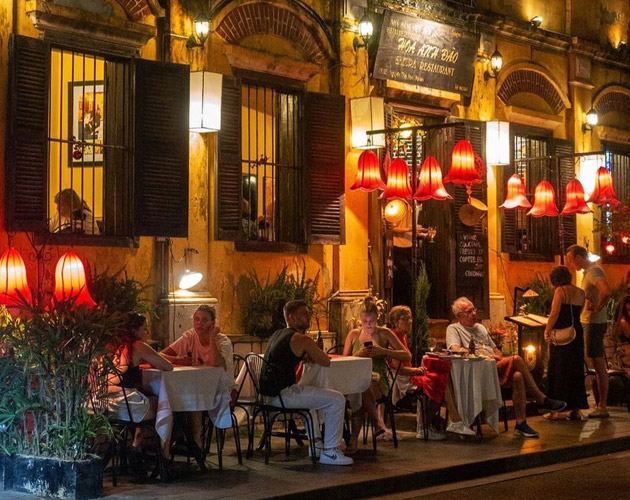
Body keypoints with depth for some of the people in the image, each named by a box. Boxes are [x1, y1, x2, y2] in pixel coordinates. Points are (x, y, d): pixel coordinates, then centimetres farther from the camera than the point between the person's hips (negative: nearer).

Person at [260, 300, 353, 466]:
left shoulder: (277, 335, 17)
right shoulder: (301, 339, -11)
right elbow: (326, 361, -6)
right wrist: (312, 355, 14)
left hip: (270, 392, 10)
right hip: (283, 394, -10)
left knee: (311, 394, 37)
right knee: (337, 400, -7)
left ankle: (316, 444, 37)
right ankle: (329, 452, -4)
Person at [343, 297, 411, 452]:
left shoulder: (384, 334, 9)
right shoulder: (353, 334, 15)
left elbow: (407, 356, 4)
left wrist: (383, 351, -9)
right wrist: (359, 354, -8)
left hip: (377, 377, -2)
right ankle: (378, 421, -21)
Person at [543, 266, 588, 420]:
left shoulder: (560, 290, -10)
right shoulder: (580, 293, 9)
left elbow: (555, 313, -17)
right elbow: (579, 313, 8)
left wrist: (547, 331, -10)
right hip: (577, 334, 6)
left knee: (558, 371, 1)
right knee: (576, 371, 12)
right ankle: (576, 409, 14)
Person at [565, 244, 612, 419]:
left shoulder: (593, 271, -16)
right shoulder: (588, 271, 15)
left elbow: (606, 292, -33)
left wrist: (596, 309, -22)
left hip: (594, 323, -10)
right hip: (589, 323, 10)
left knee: (598, 365, -6)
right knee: (597, 364, 14)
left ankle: (603, 407, -2)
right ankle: (601, 404, 20)